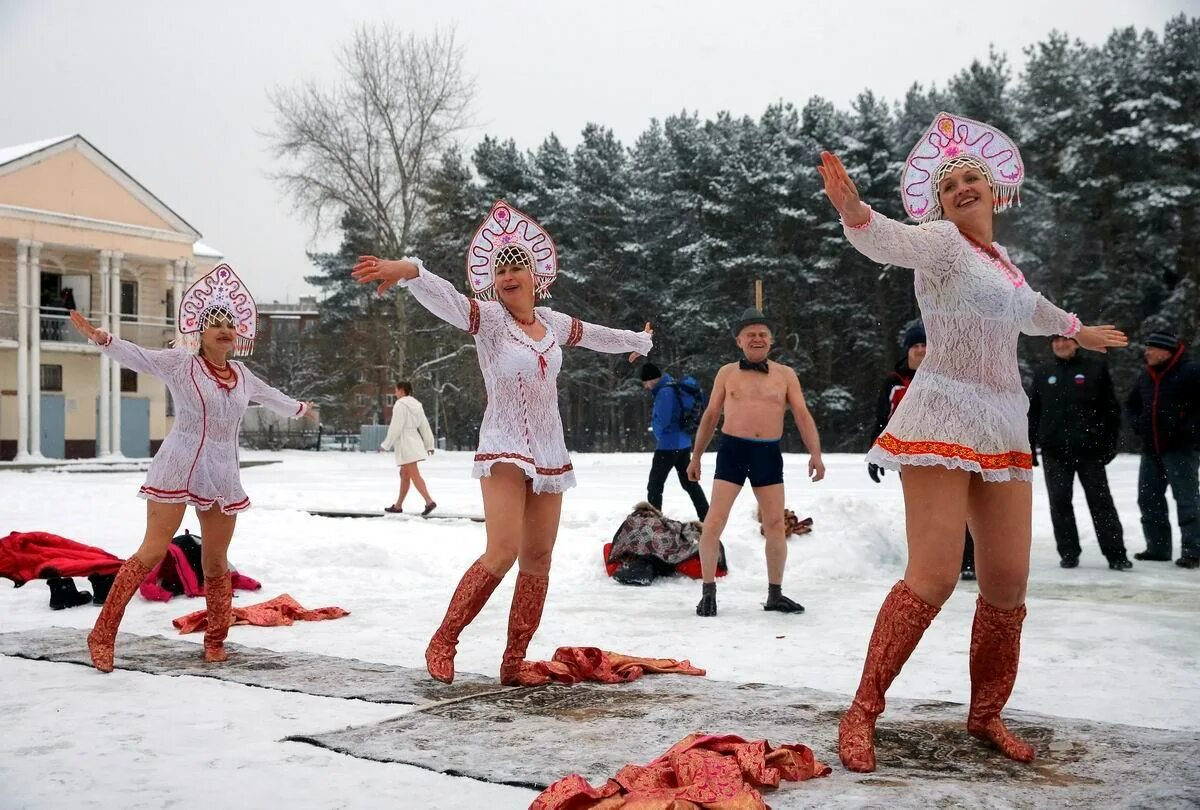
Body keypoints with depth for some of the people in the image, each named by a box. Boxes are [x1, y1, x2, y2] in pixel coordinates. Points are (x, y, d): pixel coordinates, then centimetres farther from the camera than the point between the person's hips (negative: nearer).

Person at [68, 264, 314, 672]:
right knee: (152, 551, -9)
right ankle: (102, 635, -1)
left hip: (222, 475, 5)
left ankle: (215, 641, 23)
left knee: (216, 561, 9)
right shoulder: (181, 363, -3)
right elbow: (138, 356, -17)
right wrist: (101, 338, -36)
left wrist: (299, 408, 50)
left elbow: (268, 395, 33)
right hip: (178, 468, -5)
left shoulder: (241, 373, 13)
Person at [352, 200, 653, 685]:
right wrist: (408, 271, -48)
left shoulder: (552, 321, 9)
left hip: (550, 454, 6)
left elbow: (598, 336, 29)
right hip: (504, 451, -6)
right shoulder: (490, 317, -8)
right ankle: (442, 642, -4)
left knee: (538, 558, 5)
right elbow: (447, 300, -28)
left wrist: (639, 341, 47)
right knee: (502, 552, -20)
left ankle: (514, 662, 14)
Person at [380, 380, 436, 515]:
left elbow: (396, 427, -16)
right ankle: (398, 506, 20)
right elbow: (424, 425, 14)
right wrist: (429, 444, 17)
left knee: (414, 475, -13)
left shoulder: (400, 405, -12)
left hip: (405, 443, -9)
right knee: (404, 474, 15)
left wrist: (386, 445, -10)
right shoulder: (416, 405, 13)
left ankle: (429, 502, -22)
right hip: (414, 441, 9)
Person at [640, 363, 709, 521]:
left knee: (654, 486, -3)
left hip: (668, 446, -10)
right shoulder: (677, 387, 11)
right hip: (684, 444, 10)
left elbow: (661, 422, -21)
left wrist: (652, 420, 0)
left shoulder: (665, 392, -19)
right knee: (690, 483, 19)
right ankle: (707, 518, 24)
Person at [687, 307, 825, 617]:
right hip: (732, 450, -1)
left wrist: (815, 454, -10)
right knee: (714, 522, -8)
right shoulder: (727, 373, 8)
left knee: (775, 526, 3)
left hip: (769, 453, 1)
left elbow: (803, 416, 3)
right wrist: (696, 455, 13)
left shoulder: (786, 375, 8)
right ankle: (708, 591, 4)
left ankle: (775, 594, 17)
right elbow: (711, 415, 14)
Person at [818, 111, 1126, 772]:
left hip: (1003, 428, 8)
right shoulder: (941, 239, -3)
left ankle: (985, 713, 23)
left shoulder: (1002, 259, 19)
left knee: (1007, 581, 5)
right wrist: (854, 212, -48)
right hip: (944, 417, -7)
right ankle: (861, 714, -7)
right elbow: (890, 242, -26)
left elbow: (1028, 310, 40)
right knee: (934, 576, -17)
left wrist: (1077, 329, 59)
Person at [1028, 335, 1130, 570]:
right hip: (1054, 451, 3)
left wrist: (1111, 442, -3)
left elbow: (1111, 408, 3)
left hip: (1089, 449, -3)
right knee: (1059, 502, 3)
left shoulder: (1095, 369, 3)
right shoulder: (1043, 374, 13)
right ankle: (1068, 553, 12)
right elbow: (1033, 412, 14)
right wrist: (1030, 445, 8)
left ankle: (1116, 554, 4)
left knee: (1101, 501, 0)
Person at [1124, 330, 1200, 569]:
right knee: (1148, 499, 9)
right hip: (1151, 450, 8)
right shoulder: (1146, 377, 13)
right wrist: (1138, 425, 13)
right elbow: (1131, 404, 28)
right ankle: (1157, 548, 17)